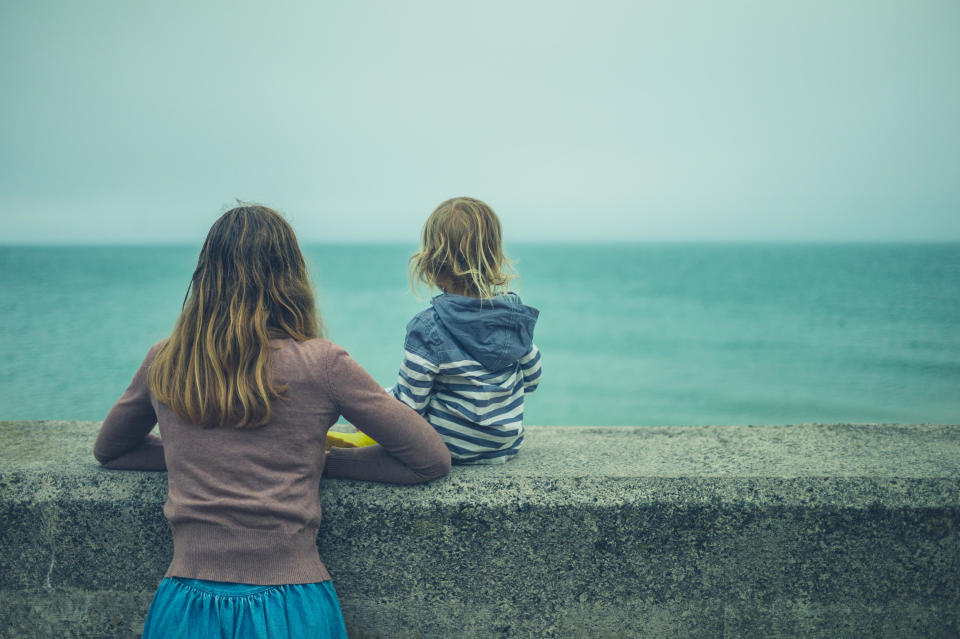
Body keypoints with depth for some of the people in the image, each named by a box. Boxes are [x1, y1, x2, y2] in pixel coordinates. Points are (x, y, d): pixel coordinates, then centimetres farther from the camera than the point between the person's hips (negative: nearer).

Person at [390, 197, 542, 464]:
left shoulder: (427, 329, -23)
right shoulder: (515, 313, -7)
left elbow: (409, 405, -18)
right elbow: (531, 380, 6)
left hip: (452, 448, -5)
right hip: (508, 445, 6)